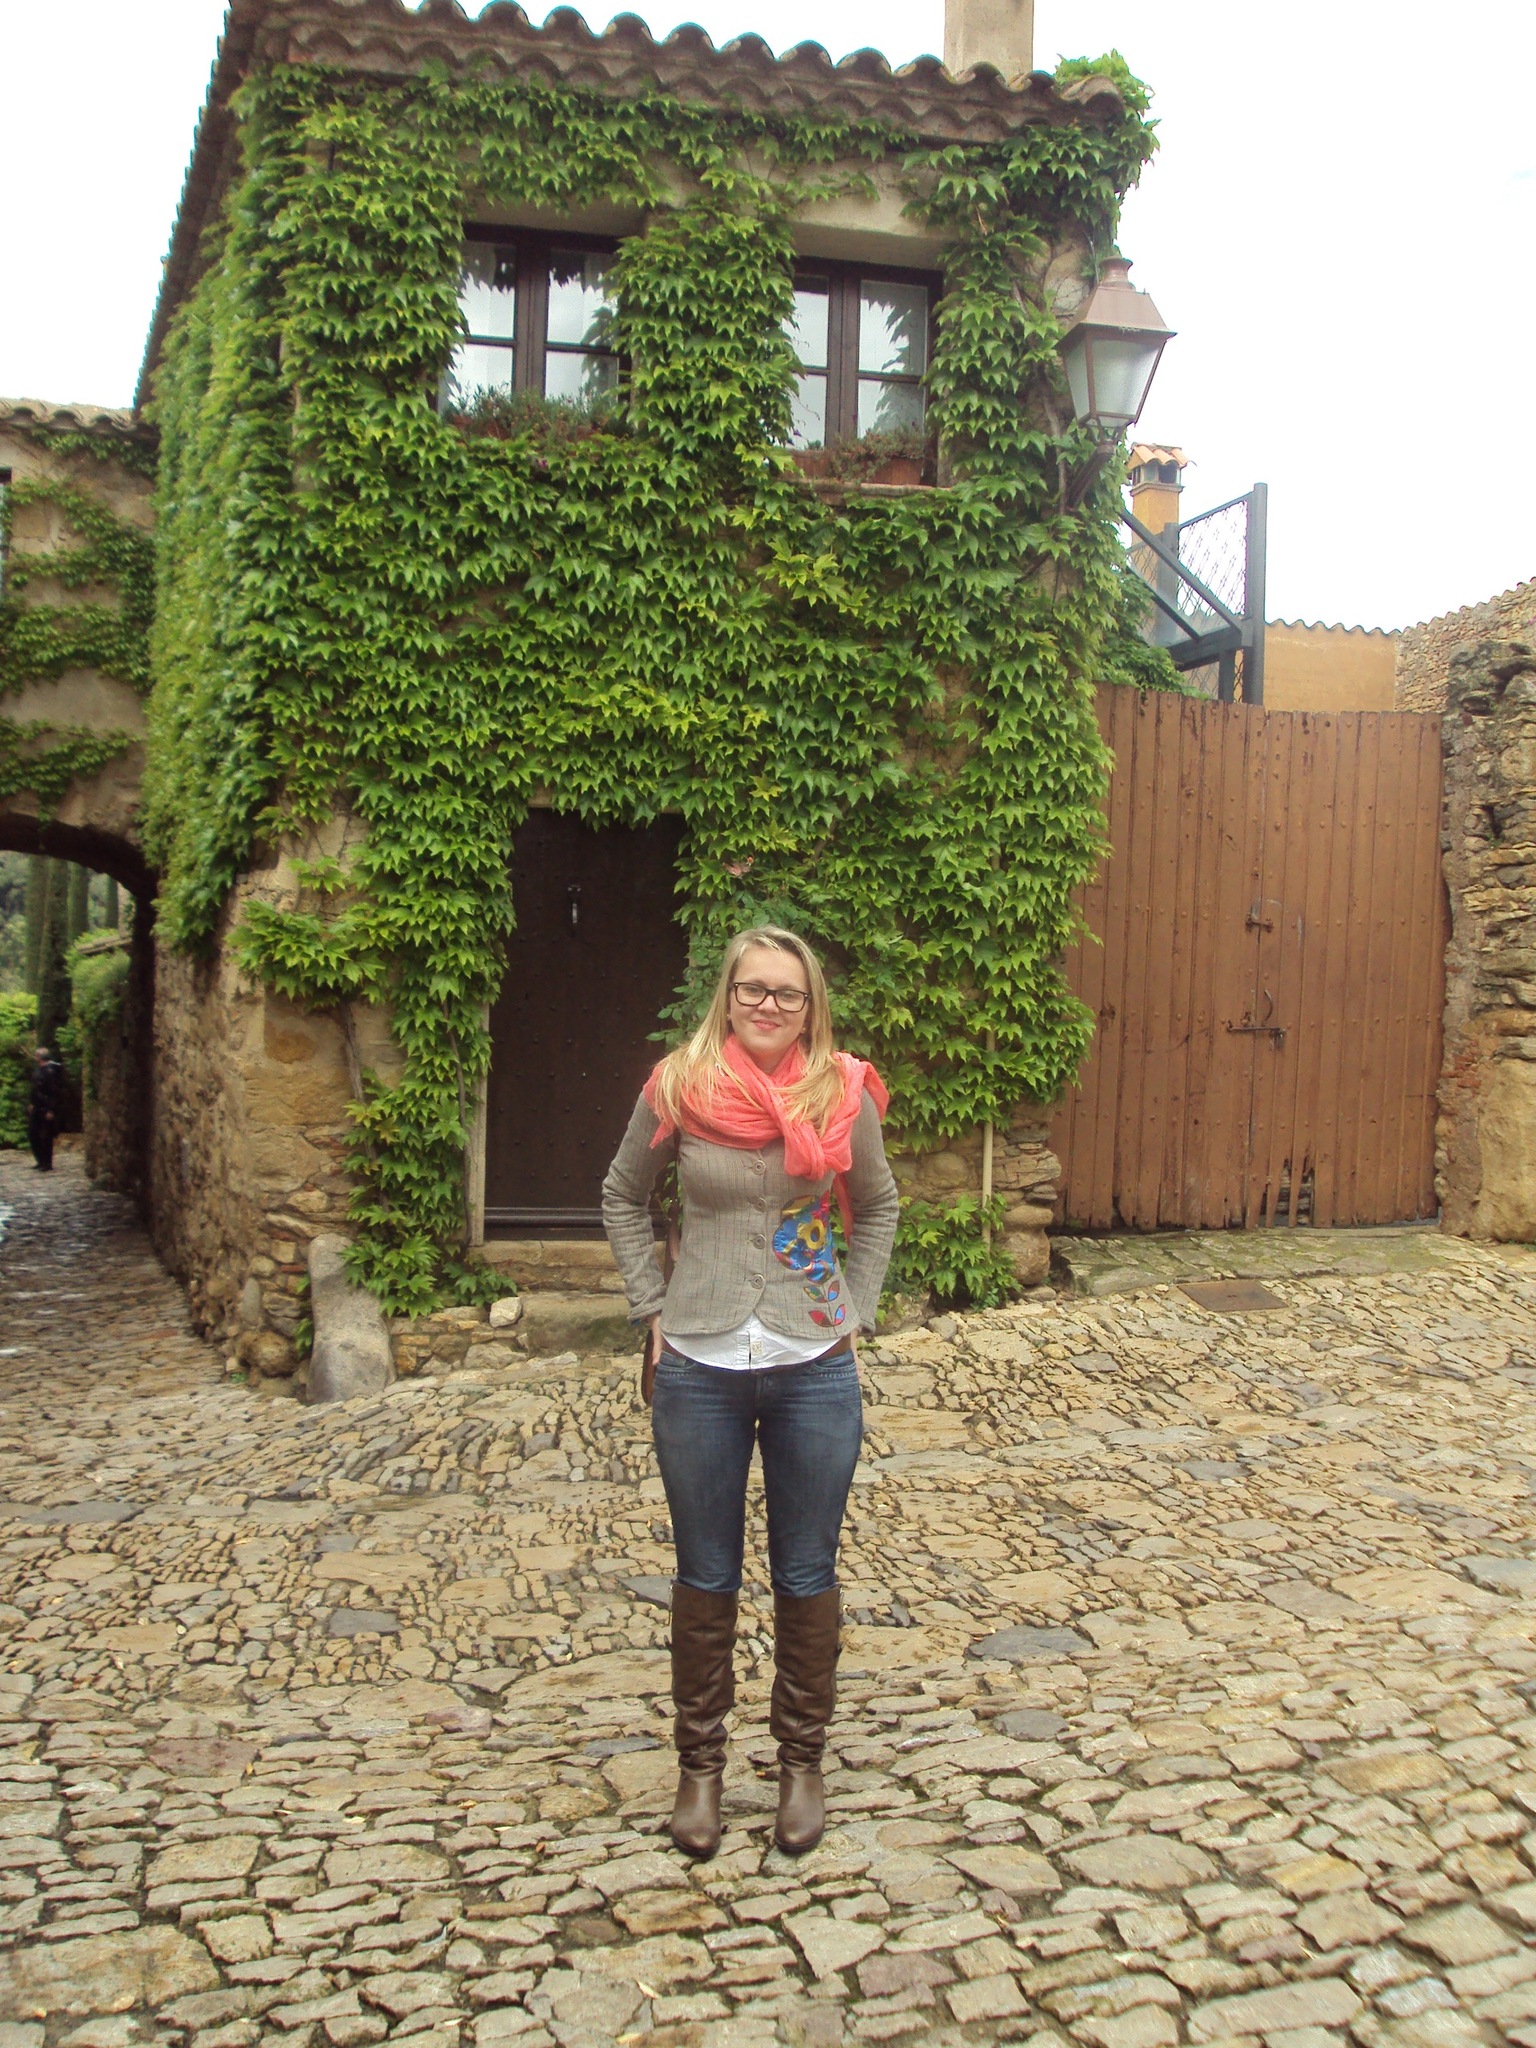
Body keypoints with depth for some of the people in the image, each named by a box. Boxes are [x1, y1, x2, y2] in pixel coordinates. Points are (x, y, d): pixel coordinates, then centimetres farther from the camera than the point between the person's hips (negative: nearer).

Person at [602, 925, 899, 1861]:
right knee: (706, 1579, 11)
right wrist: (653, 1308, 3)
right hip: (700, 1370, 0)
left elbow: (877, 1206, 13)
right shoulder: (678, 1090, -6)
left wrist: (856, 1313, 6)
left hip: (816, 1371, 1)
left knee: (808, 1577, 11)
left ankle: (803, 1760, 29)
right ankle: (701, 1763, 28)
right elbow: (624, 1199, 10)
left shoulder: (844, 1095, -4)